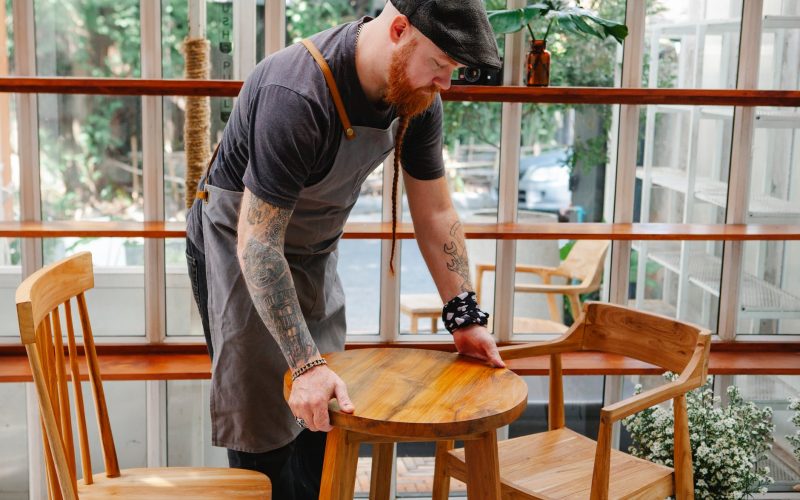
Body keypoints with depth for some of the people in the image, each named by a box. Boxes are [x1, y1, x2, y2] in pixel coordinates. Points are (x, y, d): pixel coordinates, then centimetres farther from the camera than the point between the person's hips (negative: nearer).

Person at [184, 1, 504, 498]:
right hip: (239, 246, -6)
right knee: (265, 427, -2)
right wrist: (306, 364, -38)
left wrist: (465, 317, -5)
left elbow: (435, 212, -2)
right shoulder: (296, 96, -37)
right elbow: (257, 244, -36)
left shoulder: (418, 96, -13)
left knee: (322, 414, 11)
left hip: (315, 251, 7)